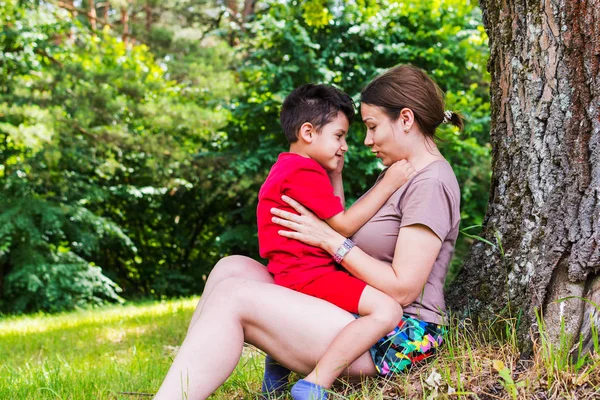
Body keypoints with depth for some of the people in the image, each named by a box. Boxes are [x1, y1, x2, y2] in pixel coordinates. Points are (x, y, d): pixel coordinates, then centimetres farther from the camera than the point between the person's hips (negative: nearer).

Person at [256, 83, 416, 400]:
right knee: (387, 310, -24)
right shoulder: (304, 172, -13)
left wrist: (334, 175, 20)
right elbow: (343, 225, -14)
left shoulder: (289, 169, 21)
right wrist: (387, 185, -10)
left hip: (290, 275, 11)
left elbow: (333, 220, 25)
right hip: (308, 276, -11)